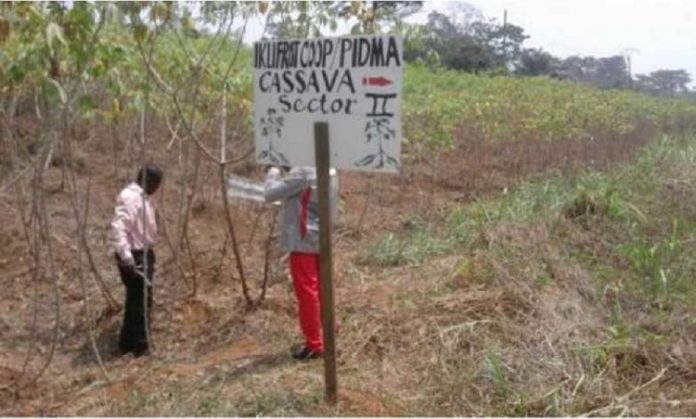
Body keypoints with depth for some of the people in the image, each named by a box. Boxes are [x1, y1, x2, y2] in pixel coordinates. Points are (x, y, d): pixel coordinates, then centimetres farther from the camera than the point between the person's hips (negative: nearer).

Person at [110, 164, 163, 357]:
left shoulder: (141, 197, 11)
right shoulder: (130, 198, -21)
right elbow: (118, 227, -31)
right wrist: (126, 256, -36)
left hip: (143, 254, 10)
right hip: (134, 257, -10)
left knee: (136, 300, 18)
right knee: (141, 300, -2)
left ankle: (128, 342, 28)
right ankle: (140, 346, 7)